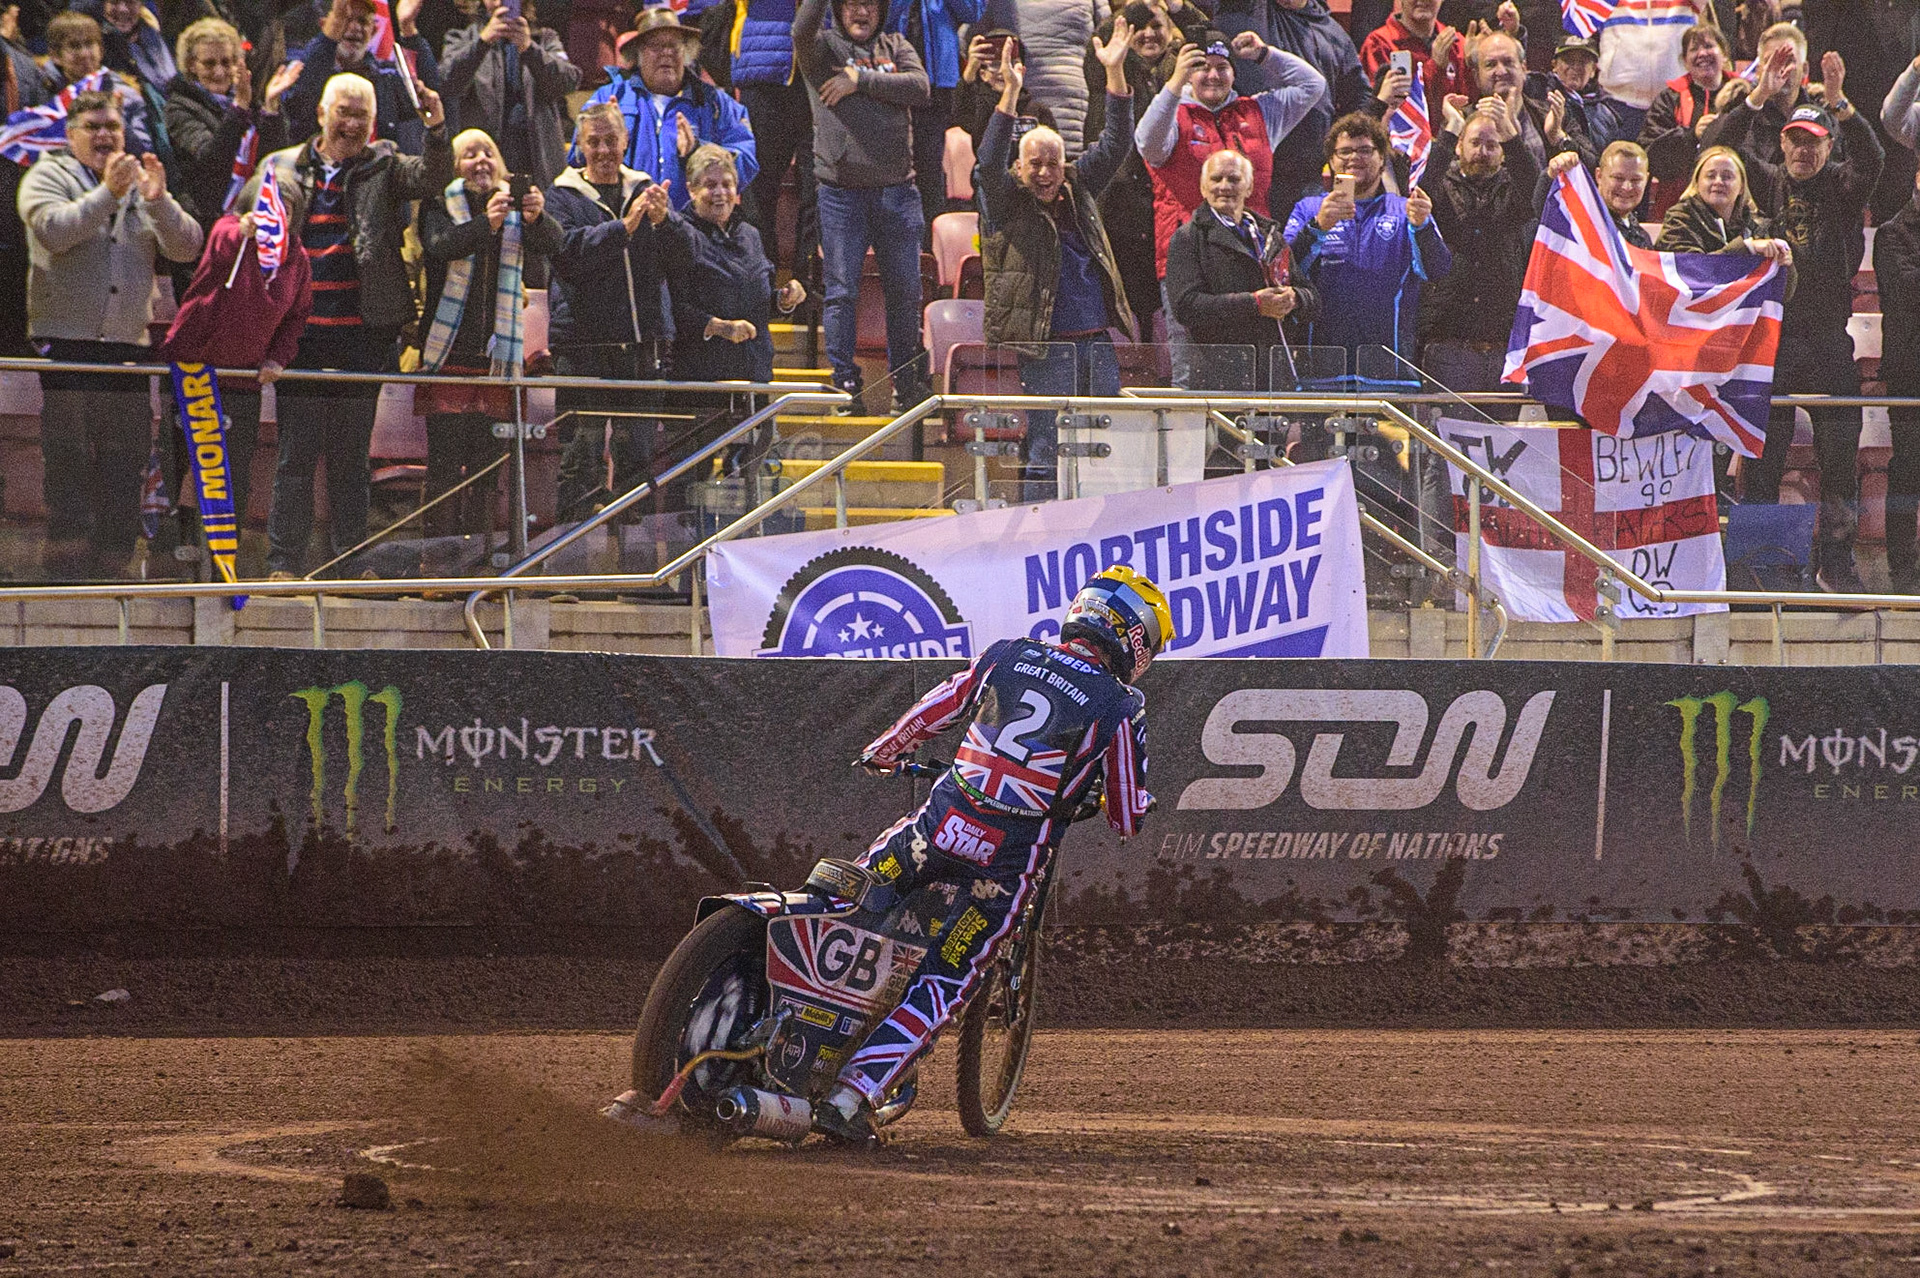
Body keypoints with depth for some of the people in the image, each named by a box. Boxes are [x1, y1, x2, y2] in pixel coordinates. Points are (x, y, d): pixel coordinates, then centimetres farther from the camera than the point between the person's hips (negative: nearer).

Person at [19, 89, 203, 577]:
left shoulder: (142, 183, 19)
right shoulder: (49, 177, 7)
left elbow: (186, 247, 6)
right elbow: (53, 229, -14)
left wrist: (159, 203, -11)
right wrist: (107, 194, -20)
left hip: (127, 344, 4)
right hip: (64, 340, -4)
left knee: (124, 457, 2)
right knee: (65, 455, -10)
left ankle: (113, 562, 5)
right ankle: (65, 551, -10)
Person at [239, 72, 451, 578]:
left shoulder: (384, 167, 8)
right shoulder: (282, 168, 12)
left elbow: (433, 178, -10)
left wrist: (437, 128, -26)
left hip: (363, 332, 0)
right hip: (301, 330, 0)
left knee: (352, 455, 5)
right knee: (296, 451, -2)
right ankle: (283, 564, 0)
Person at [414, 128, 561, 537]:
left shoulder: (516, 207, 12)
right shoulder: (441, 205, 4)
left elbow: (550, 244, -5)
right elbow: (439, 244, -16)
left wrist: (536, 218, -28)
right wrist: (486, 223, -34)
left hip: (496, 355, 3)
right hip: (448, 352, -3)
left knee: (486, 460, 3)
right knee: (445, 464, -8)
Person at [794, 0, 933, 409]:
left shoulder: (895, 47, 14)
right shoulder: (823, 46, 5)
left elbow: (919, 87, -3)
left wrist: (862, 80, -9)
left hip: (896, 188, 2)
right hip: (840, 188, -2)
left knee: (904, 290, 5)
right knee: (841, 290, -5)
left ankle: (907, 382, 14)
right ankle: (844, 382, 0)